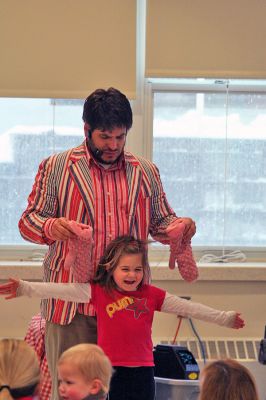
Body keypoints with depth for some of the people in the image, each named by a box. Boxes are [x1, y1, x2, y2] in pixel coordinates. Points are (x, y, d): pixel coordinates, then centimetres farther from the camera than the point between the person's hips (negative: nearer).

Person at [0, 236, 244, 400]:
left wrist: (224, 318, 14)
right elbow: (62, 290, -12)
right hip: (112, 371, -2)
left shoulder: (152, 295, 4)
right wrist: (25, 288, -22)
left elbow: (187, 307, 10)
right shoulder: (98, 292, -3)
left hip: (143, 370, 2)